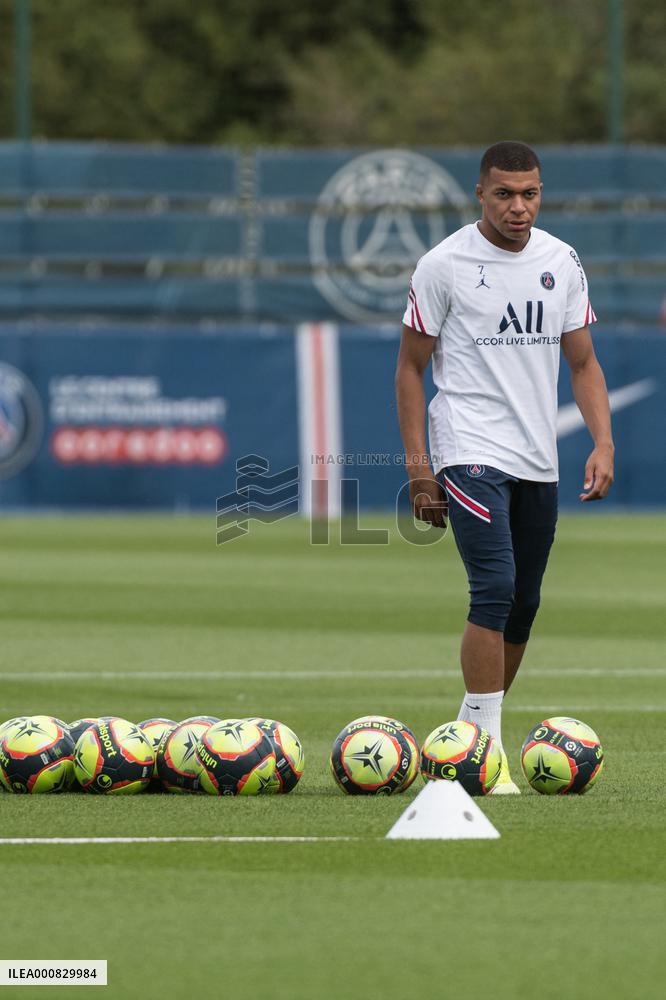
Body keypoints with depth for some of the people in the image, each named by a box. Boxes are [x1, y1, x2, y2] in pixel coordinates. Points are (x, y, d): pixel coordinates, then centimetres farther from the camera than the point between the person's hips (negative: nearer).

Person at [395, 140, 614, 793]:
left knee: (523, 605, 8)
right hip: (469, 452, -5)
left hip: (538, 462, 5)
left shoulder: (561, 262, 8)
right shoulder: (443, 265, -5)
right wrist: (417, 464, -6)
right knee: (496, 589, -19)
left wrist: (603, 443, -1)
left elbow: (582, 361, 13)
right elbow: (411, 367, 0)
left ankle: (474, 733, 23)